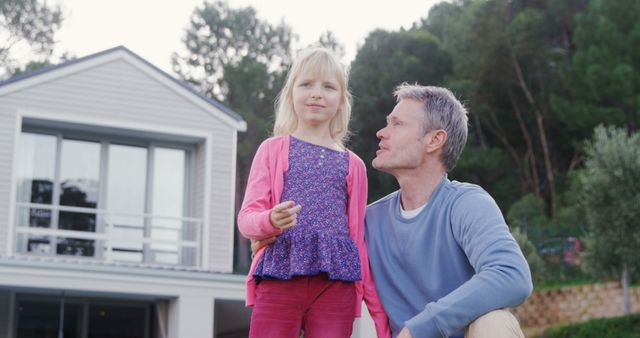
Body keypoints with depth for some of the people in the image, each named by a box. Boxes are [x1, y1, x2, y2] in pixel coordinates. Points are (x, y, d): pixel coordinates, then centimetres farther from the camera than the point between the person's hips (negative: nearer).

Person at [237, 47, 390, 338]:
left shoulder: (353, 165, 14)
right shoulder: (273, 149, 9)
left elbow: (358, 241, 16)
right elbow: (246, 217, 3)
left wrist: (379, 311, 12)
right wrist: (271, 221, -22)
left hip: (336, 285, 2)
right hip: (279, 279, -2)